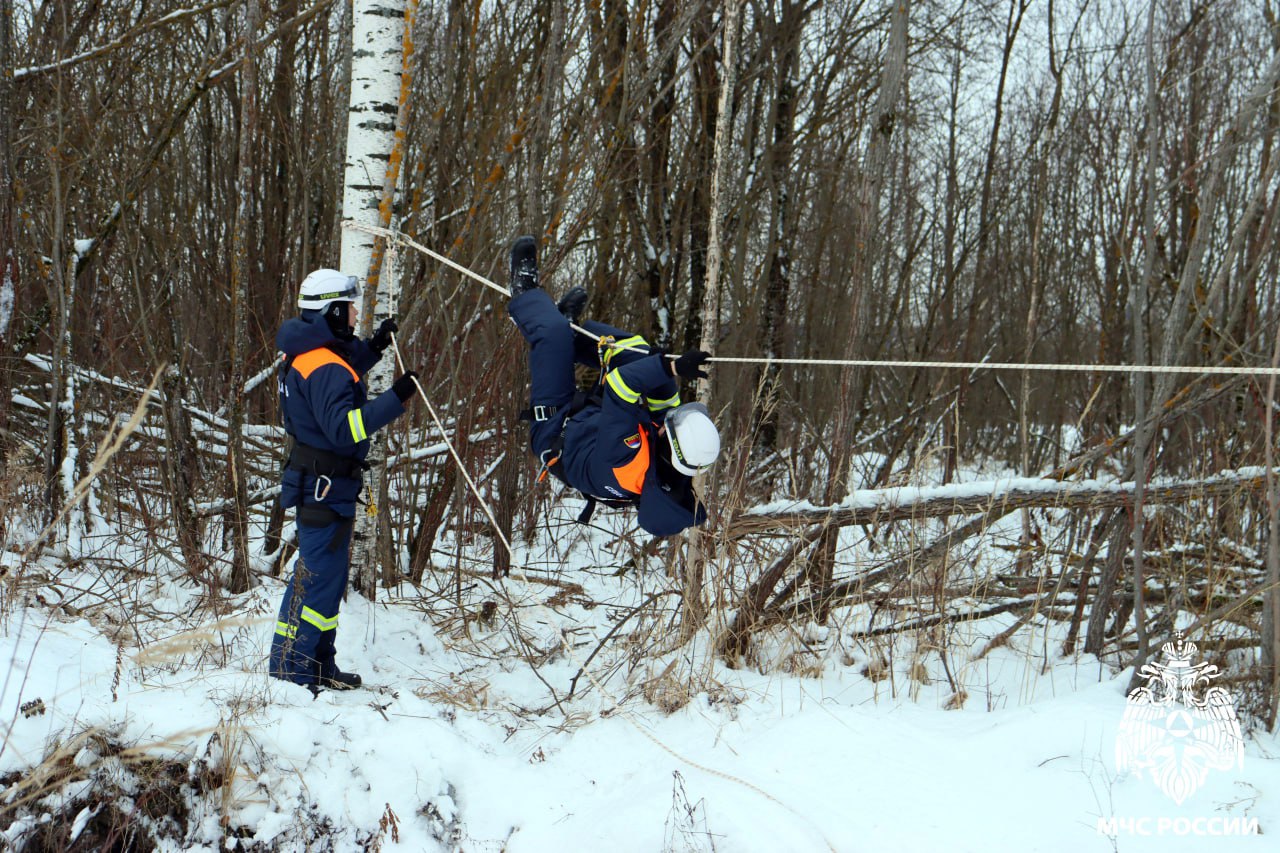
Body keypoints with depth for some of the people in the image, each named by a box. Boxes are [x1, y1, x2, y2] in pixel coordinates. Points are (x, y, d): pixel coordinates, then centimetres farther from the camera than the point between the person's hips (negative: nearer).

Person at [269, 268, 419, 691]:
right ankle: (291, 671, 2)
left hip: (317, 485, 11)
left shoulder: (306, 355, 8)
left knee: (325, 574, 19)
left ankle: (319, 665, 29)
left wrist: (373, 347, 19)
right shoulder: (325, 367, -23)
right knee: (318, 577, -4)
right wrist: (395, 399, -34)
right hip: (326, 488, -11)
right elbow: (344, 428, -31)